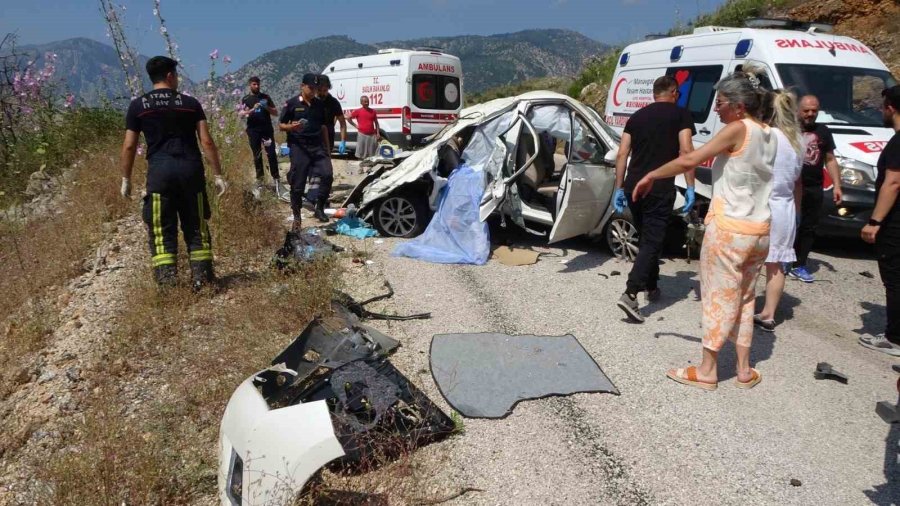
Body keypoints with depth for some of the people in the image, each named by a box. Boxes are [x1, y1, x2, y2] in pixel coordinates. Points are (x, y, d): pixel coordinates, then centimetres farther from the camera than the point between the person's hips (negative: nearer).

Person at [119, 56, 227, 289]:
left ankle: (167, 284, 0)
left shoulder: (138, 105, 7)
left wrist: (126, 179, 14)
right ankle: (201, 279, 11)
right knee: (196, 228, 10)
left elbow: (129, 146, 5)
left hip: (159, 170, -1)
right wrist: (218, 175, 6)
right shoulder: (190, 103, 7)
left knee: (162, 231, 4)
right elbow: (207, 141, 2)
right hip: (190, 169, 1)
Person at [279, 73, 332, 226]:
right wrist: (291, 127, -19)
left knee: (327, 175, -12)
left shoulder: (319, 104, 12)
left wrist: (327, 147, 16)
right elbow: (280, 125, 2)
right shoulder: (292, 104, 0)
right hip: (299, 147, -4)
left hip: (318, 146, 4)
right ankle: (296, 217, 10)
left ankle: (319, 209, 4)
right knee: (298, 184, -2)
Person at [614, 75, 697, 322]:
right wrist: (690, 187, -8)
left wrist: (619, 188, 13)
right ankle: (630, 294, -17)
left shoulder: (636, 116, 16)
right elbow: (686, 150, -9)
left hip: (633, 186, 5)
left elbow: (622, 154, 10)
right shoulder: (680, 114, 3)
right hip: (660, 188, -5)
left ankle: (651, 287, 32)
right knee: (652, 241, -4)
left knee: (647, 238, 21)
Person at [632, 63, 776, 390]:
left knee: (718, 298, 3)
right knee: (744, 299, 18)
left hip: (728, 229, -8)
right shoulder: (769, 135, 10)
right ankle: (744, 370, 24)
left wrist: (650, 177, -8)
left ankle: (707, 371, 13)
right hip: (760, 231, 8)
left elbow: (688, 161, -18)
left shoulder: (738, 130, -13)